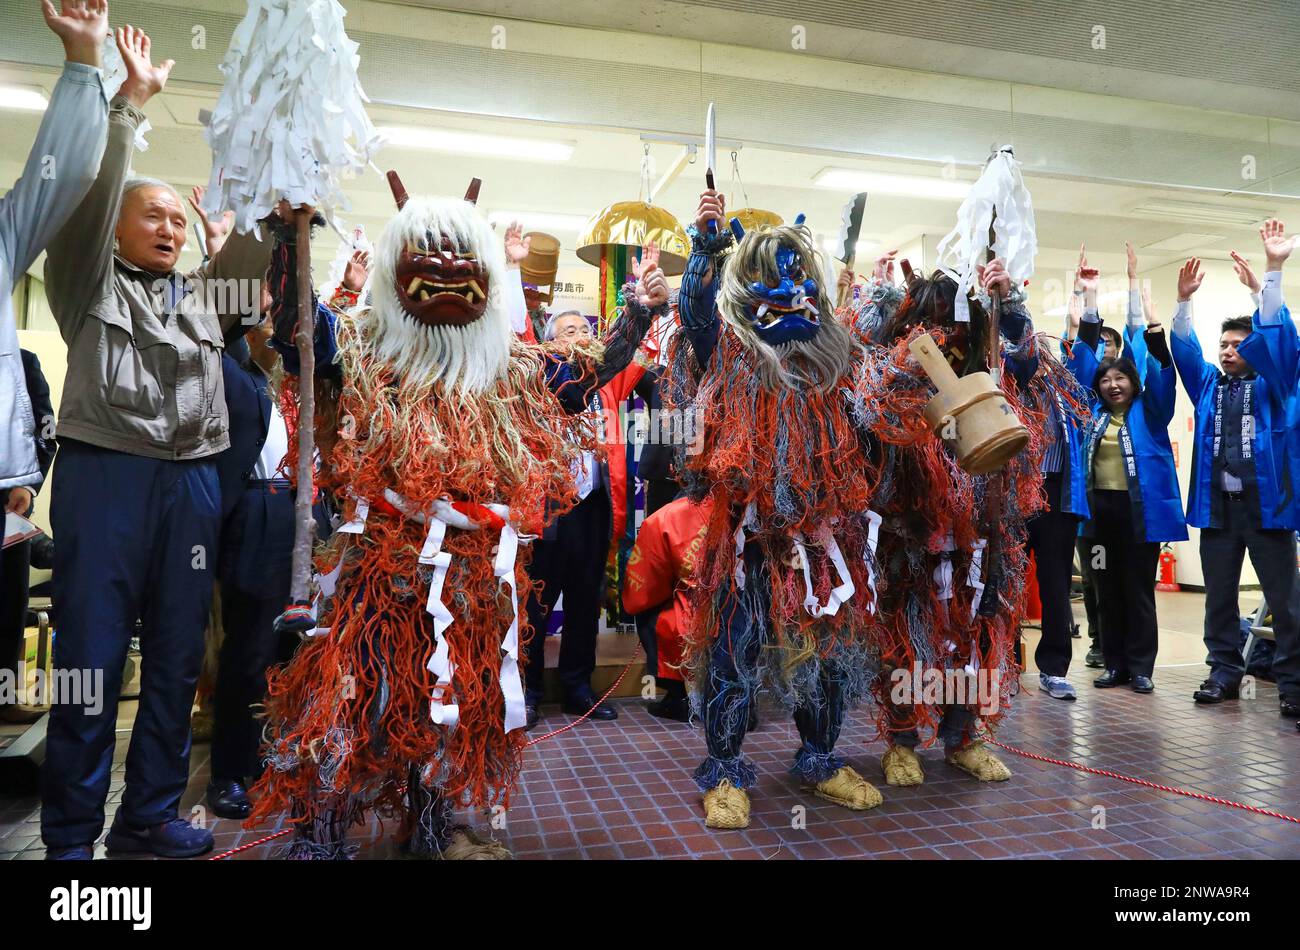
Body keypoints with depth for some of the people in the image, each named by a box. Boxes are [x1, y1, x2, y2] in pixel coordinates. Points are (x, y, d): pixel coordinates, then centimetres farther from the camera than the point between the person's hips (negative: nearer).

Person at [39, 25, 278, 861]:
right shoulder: (89, 283, 9)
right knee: (92, 658, -1)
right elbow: (87, 194, -3)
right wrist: (131, 101, -2)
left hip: (191, 484, 4)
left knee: (177, 659, 7)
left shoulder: (206, 295, 20)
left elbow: (261, 243, 17)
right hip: (105, 476, -4)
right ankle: (71, 833, 11)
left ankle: (151, 815, 19)